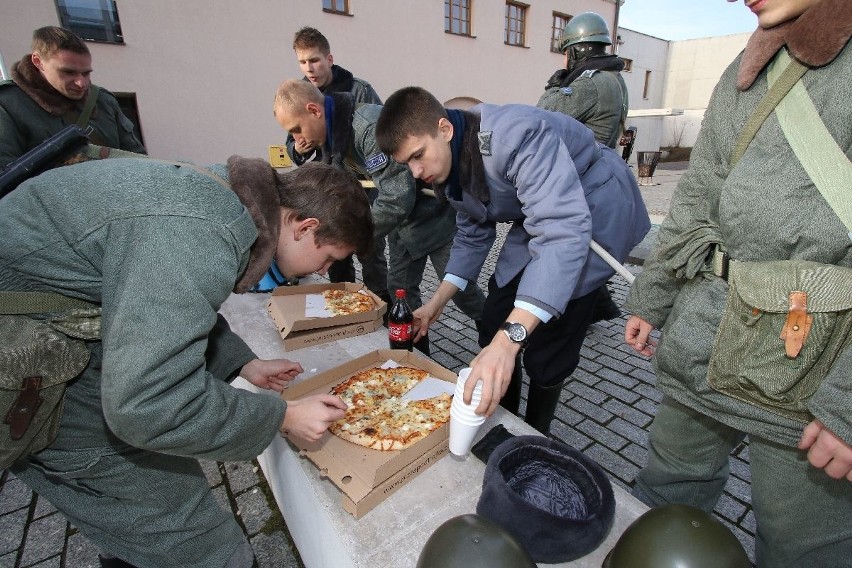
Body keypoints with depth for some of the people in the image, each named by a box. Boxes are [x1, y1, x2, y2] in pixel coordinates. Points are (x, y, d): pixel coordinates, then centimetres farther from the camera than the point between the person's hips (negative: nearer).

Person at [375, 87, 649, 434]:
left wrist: (509, 339, -50)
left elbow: (564, 231, -43)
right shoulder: (449, 165, -5)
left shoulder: (517, 135, -33)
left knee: (545, 352, -9)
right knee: (493, 330, 5)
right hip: (539, 218, 8)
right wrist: (437, 303, 0)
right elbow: (473, 235, 7)